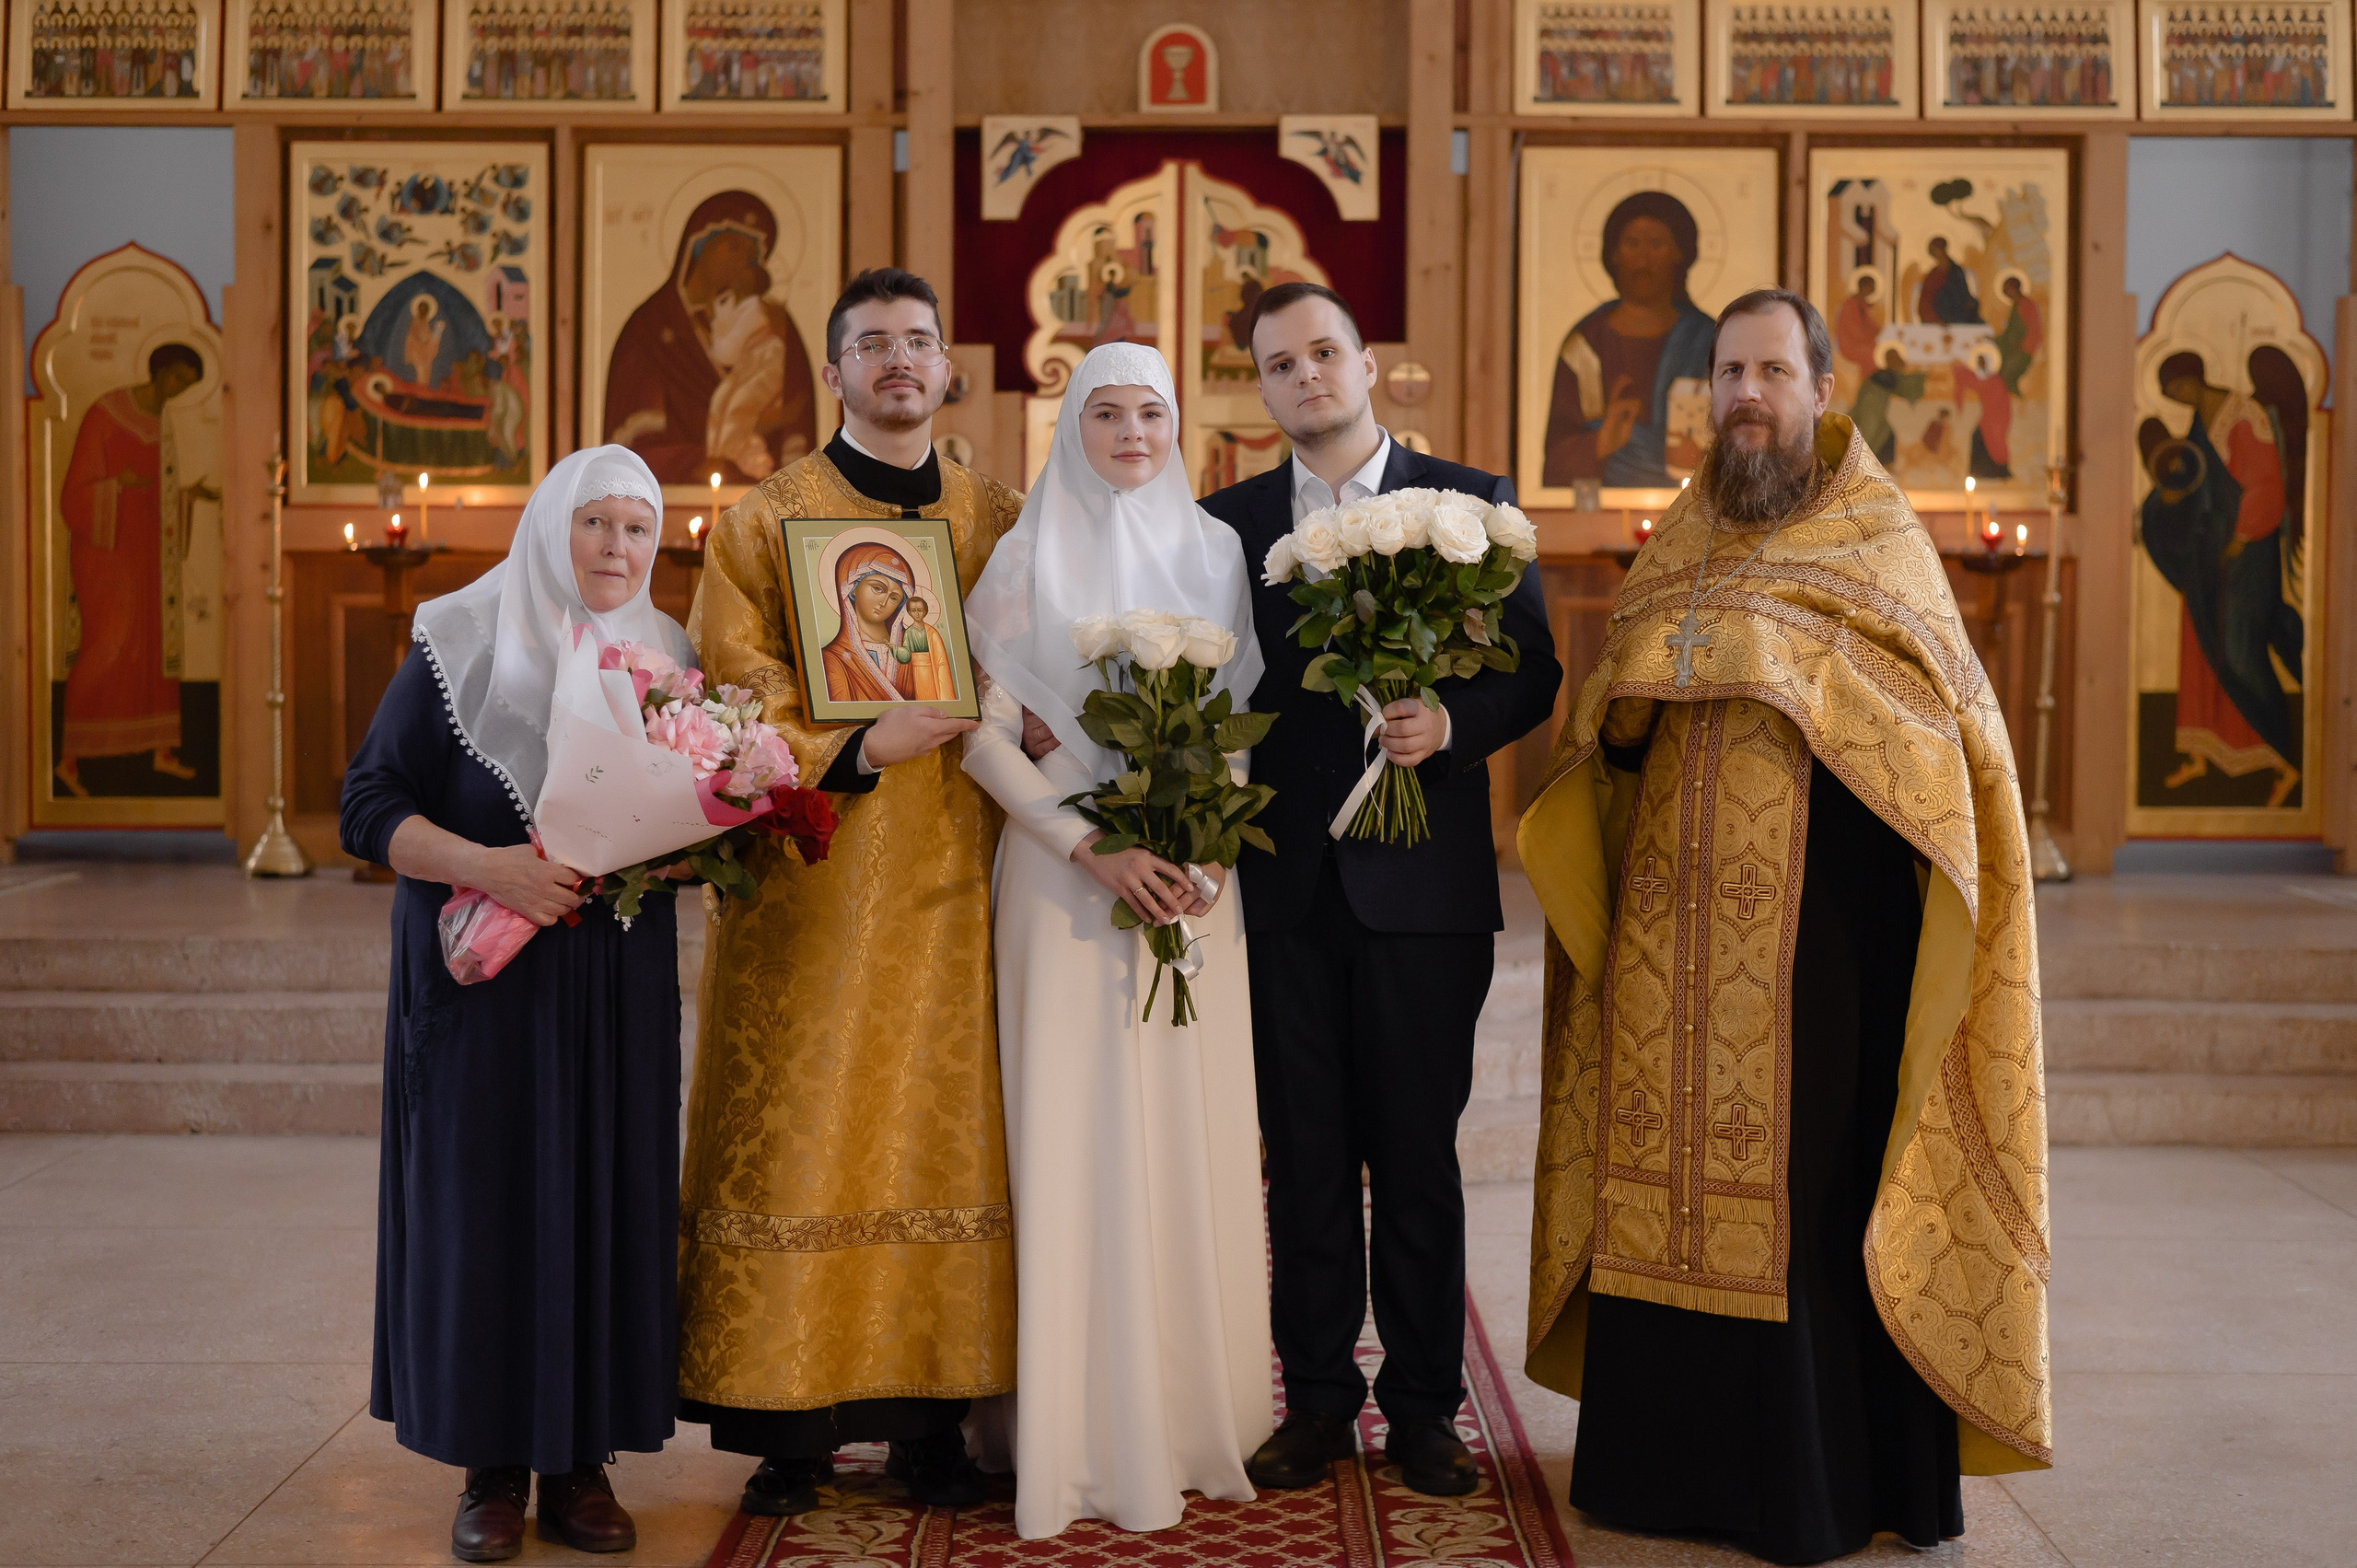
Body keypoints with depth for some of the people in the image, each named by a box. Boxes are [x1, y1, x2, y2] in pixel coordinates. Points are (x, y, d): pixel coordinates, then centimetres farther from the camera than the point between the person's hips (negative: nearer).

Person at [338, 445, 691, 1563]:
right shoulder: (459, 644, -3)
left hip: (619, 980, 3)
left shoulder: (666, 655, 9)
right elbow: (368, 806, -7)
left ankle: (582, 1461, 12)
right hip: (482, 978, -3)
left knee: (608, 1198, 1)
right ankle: (493, 1468, 10)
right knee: (483, 1198, -2)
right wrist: (483, 865, -21)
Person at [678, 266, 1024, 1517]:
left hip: (949, 887, 2)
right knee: (801, 1139, -1)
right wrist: (854, 751, -19)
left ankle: (932, 1420, 13)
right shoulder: (765, 521, 4)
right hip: (812, 885, -2)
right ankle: (790, 1424, 9)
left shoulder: (1000, 524, 12)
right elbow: (735, 697, -4)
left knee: (943, 1130, 3)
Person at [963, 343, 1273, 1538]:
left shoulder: (1217, 547, 11)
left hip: (1195, 873, 3)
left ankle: (1197, 1419, 17)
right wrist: (1091, 846, -14)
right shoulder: (1029, 557, 2)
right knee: (1077, 1141, -2)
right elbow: (987, 734, -3)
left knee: (1197, 1139, 5)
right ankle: (1087, 1436, 6)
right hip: (1068, 869, -3)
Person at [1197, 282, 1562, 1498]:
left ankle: (1424, 1407, 17)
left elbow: (1533, 671, 2)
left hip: (1422, 883, -1)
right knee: (1304, 1158, 7)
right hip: (1283, 885, 2)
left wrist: (1448, 722, -17)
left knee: (1419, 1156, 5)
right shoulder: (1228, 522, 10)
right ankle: (1317, 1400, 19)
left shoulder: (1469, 503, 5)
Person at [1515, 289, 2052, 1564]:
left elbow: (1938, 716, -8)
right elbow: (1611, 734, 15)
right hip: (1680, 911, 4)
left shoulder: (1879, 536, 2)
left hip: (1820, 906, -4)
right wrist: (1628, 708, -9)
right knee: (1671, 1169, 5)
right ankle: (1674, 1448, 17)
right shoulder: (1678, 544, 14)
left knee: (1809, 1169, -4)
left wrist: (1774, 656, -17)